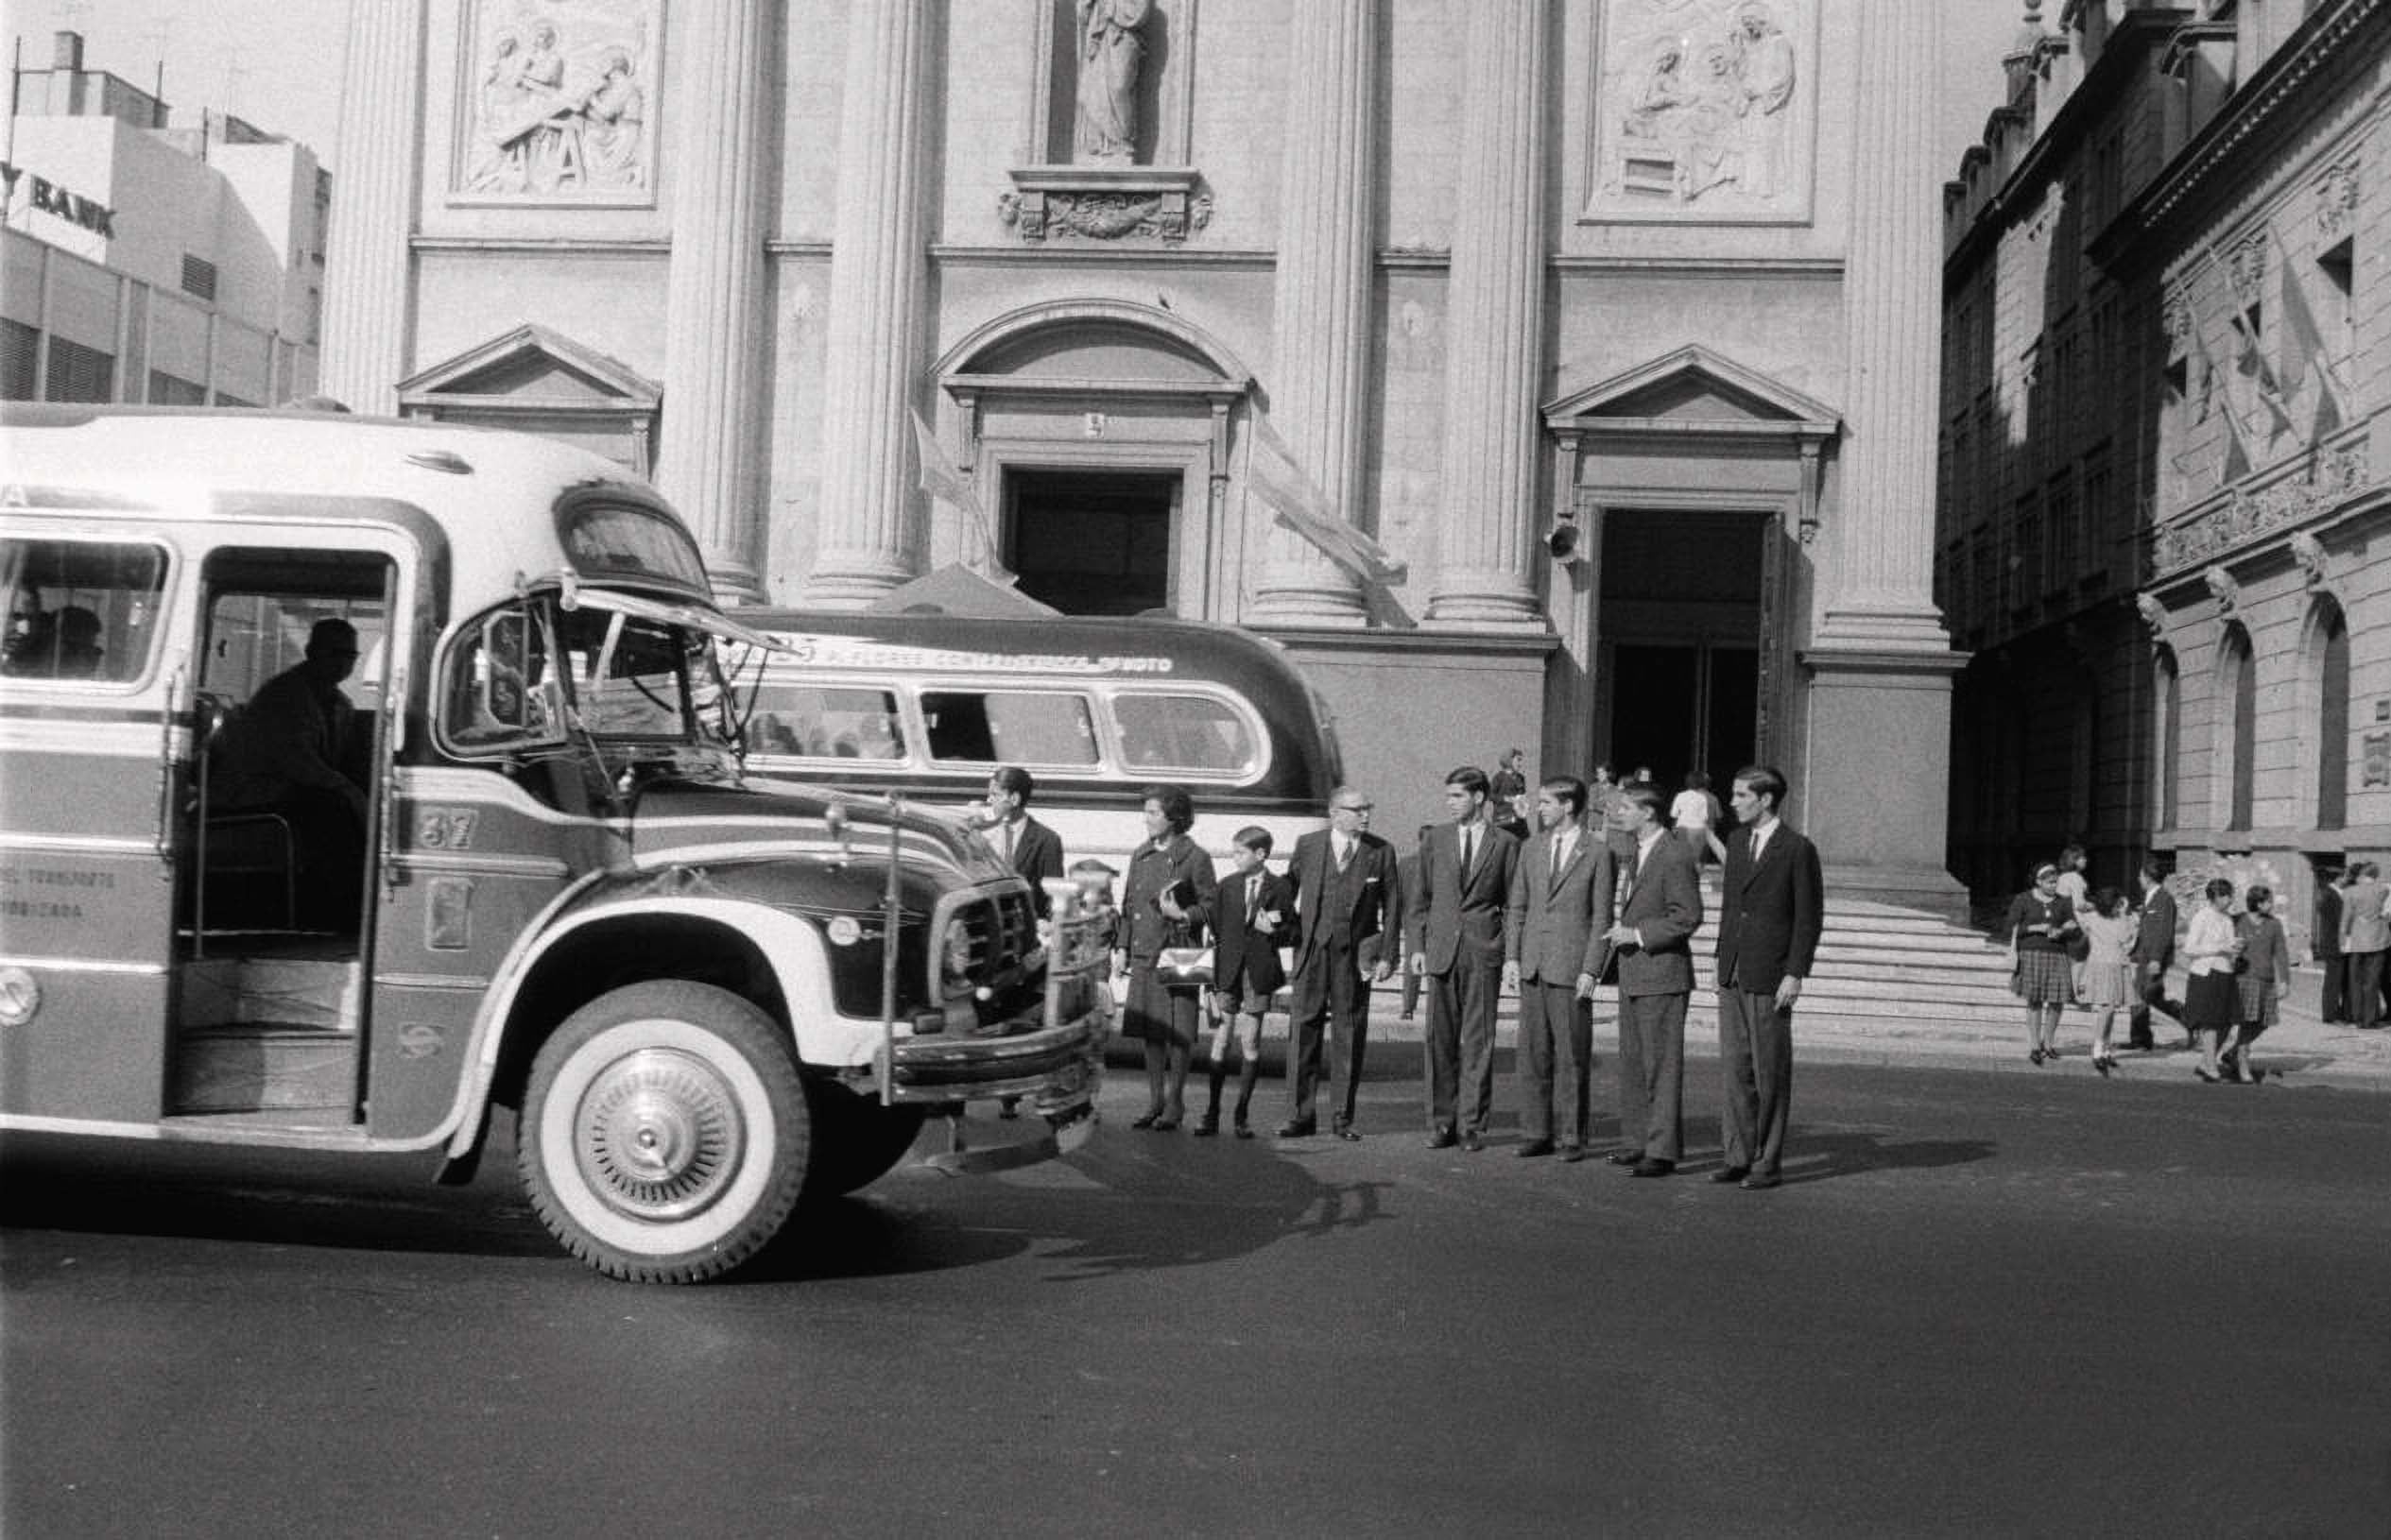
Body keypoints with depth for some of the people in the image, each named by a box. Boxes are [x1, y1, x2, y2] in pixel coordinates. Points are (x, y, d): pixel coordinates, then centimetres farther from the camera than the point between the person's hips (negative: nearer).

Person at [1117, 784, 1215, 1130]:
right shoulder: (1141, 855, 11)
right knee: (1150, 1033, 9)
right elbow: (1129, 904, 16)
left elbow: (1210, 907, -2)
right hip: (1144, 955, 5)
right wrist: (1122, 949, 11)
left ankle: (1175, 1104, 9)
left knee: (1178, 1034, -2)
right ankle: (1155, 1102, 18)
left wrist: (1183, 915, -19)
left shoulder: (1194, 858, -5)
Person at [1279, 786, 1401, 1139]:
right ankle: (1300, 1116, 5)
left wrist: (1387, 955, -2)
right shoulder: (1308, 845, 3)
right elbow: (1287, 888, 15)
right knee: (1304, 1029, 0)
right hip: (1312, 950, 0)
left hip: (1356, 954, 0)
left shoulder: (1381, 852, 2)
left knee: (1349, 1034, 4)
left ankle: (1342, 1117, 12)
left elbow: (1392, 906, 4)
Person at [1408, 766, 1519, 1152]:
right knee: (1439, 1039, 3)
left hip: (1484, 950, -2)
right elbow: (1419, 898, 12)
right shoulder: (1436, 839, 9)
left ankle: (1472, 1125, 6)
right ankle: (1441, 1123, 10)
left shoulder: (1506, 844, 3)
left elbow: (1513, 904, 4)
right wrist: (1416, 946, 4)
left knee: (1477, 1042, 1)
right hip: (1440, 950, 2)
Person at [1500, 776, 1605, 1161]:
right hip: (1533, 966, 5)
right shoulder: (1531, 849, 13)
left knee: (1572, 1056, -1)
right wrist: (1511, 957, 6)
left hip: (1571, 968, -5)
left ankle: (1572, 1137, 6)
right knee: (1532, 1053, 6)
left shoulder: (1596, 852, -2)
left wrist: (1590, 970, -10)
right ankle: (1538, 1133, 13)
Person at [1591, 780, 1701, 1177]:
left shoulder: (1676, 856, -14)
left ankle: (1663, 1151, -1)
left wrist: (1638, 934, -16)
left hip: (1662, 972, -9)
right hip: (1632, 974, 9)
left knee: (1662, 1065, -5)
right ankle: (1637, 1140, 21)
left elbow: (1688, 917, -18)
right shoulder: (1629, 852, 14)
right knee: (1631, 1062, 13)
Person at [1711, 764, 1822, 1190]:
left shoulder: (1797, 848, -9)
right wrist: (1723, 961, 15)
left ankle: (1768, 1162, 7)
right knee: (1734, 1067, 7)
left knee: (1770, 1073, 0)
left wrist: (1794, 974, -13)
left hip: (1770, 978, -7)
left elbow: (1809, 918, -8)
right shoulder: (1737, 840, 12)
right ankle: (1739, 1156, 13)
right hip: (1733, 976, 7)